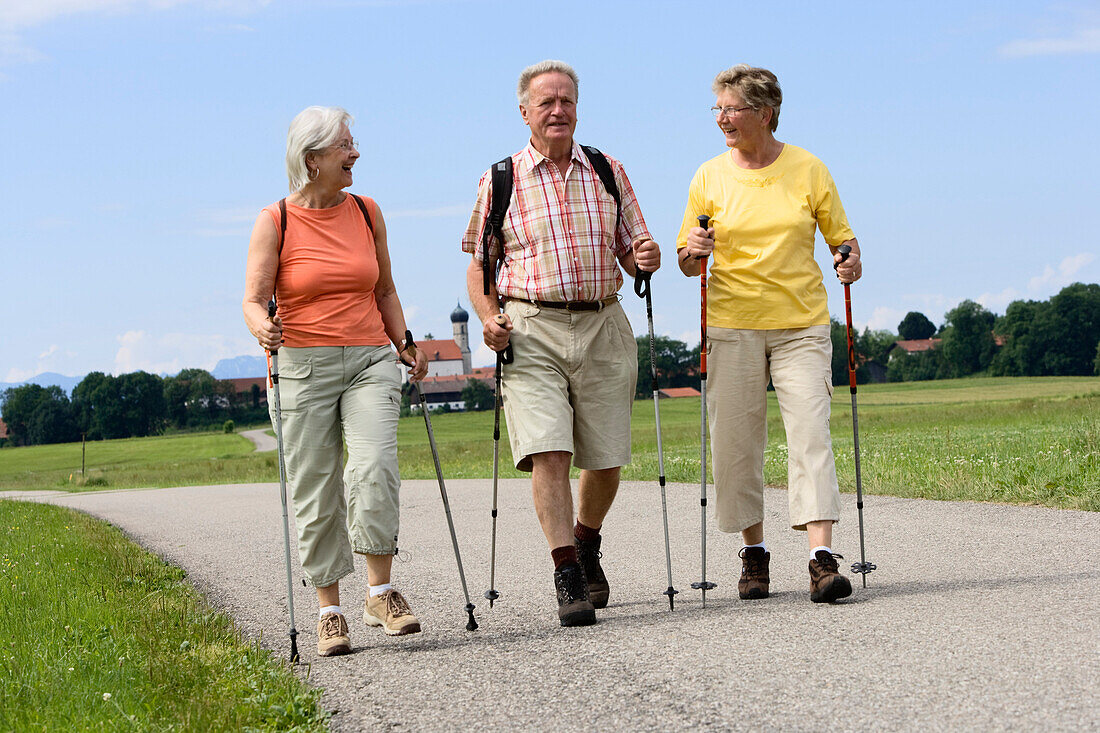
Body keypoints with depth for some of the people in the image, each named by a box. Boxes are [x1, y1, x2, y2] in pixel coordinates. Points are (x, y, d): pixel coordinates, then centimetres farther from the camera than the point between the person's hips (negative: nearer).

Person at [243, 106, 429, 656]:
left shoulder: (367, 213, 10)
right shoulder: (275, 222, -1)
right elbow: (253, 299, -5)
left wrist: (403, 344, 11)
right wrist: (262, 328, -26)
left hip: (369, 360, 2)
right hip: (302, 366, -2)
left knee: (374, 468, -19)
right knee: (315, 493, 0)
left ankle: (381, 592, -8)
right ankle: (329, 612, 9)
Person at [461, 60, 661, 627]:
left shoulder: (608, 173, 13)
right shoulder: (500, 181, 7)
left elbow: (634, 252, 16)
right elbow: (479, 265, 10)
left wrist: (648, 257, -8)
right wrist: (488, 316, -8)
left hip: (603, 327, 2)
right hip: (530, 330, -2)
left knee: (605, 459, 5)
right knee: (547, 452, -15)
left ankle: (587, 542, 33)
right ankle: (568, 579, -14)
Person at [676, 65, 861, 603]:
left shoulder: (808, 170, 4)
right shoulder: (711, 176, 6)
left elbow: (841, 236, 11)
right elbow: (686, 261, 10)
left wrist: (851, 260, -11)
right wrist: (692, 254, -13)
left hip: (802, 325, -1)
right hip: (732, 325, 1)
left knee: (810, 435, -13)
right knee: (736, 441, 1)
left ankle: (822, 559, -17)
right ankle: (754, 553, 18)